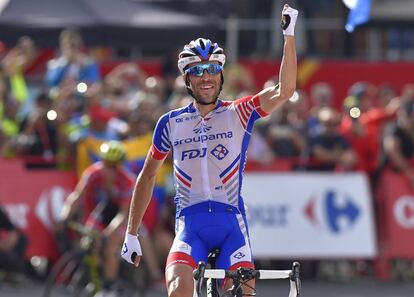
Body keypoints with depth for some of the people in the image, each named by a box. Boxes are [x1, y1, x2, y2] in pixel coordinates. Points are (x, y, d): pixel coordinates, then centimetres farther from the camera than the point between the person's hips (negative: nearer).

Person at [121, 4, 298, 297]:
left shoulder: (239, 114, 4)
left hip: (231, 221, 0)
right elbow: (148, 176, 19)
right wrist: (131, 234, 17)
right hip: (191, 223, 0)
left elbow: (284, 91, -11)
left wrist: (289, 35, -18)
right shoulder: (171, 123, 9)